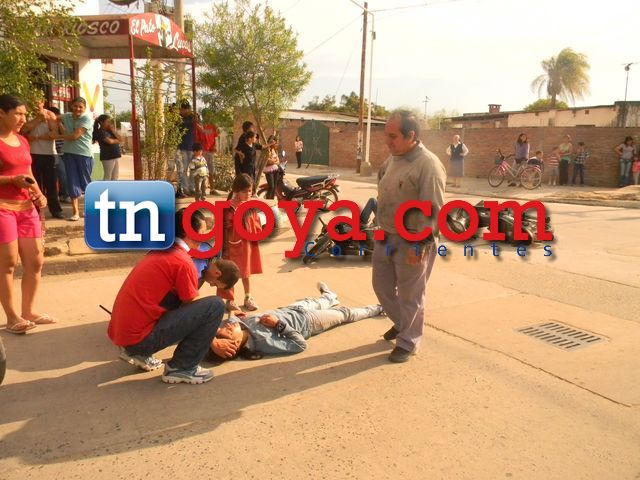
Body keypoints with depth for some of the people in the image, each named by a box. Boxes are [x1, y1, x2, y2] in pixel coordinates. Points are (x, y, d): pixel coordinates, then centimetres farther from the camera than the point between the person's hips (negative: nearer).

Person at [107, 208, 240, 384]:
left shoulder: (160, 251, 14)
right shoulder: (183, 262, -12)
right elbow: (192, 310, -2)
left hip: (121, 333, 9)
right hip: (138, 337, -9)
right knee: (215, 306, -11)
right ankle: (181, 368, -1)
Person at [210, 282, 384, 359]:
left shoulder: (239, 323, -27)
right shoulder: (263, 342, -43)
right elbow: (301, 344, -36)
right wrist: (279, 324, -39)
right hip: (307, 321, -6)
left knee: (311, 302, 35)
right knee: (345, 313, 17)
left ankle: (329, 297, 71)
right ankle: (375, 309, 46)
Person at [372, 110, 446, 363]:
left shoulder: (428, 165, -19)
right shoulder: (392, 159, 8)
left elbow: (432, 211, -21)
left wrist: (419, 245, -22)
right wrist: (382, 230, 16)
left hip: (412, 243, -8)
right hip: (386, 237, 8)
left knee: (410, 295, 6)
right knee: (381, 285, 18)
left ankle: (408, 341, 24)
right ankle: (402, 322, 42)